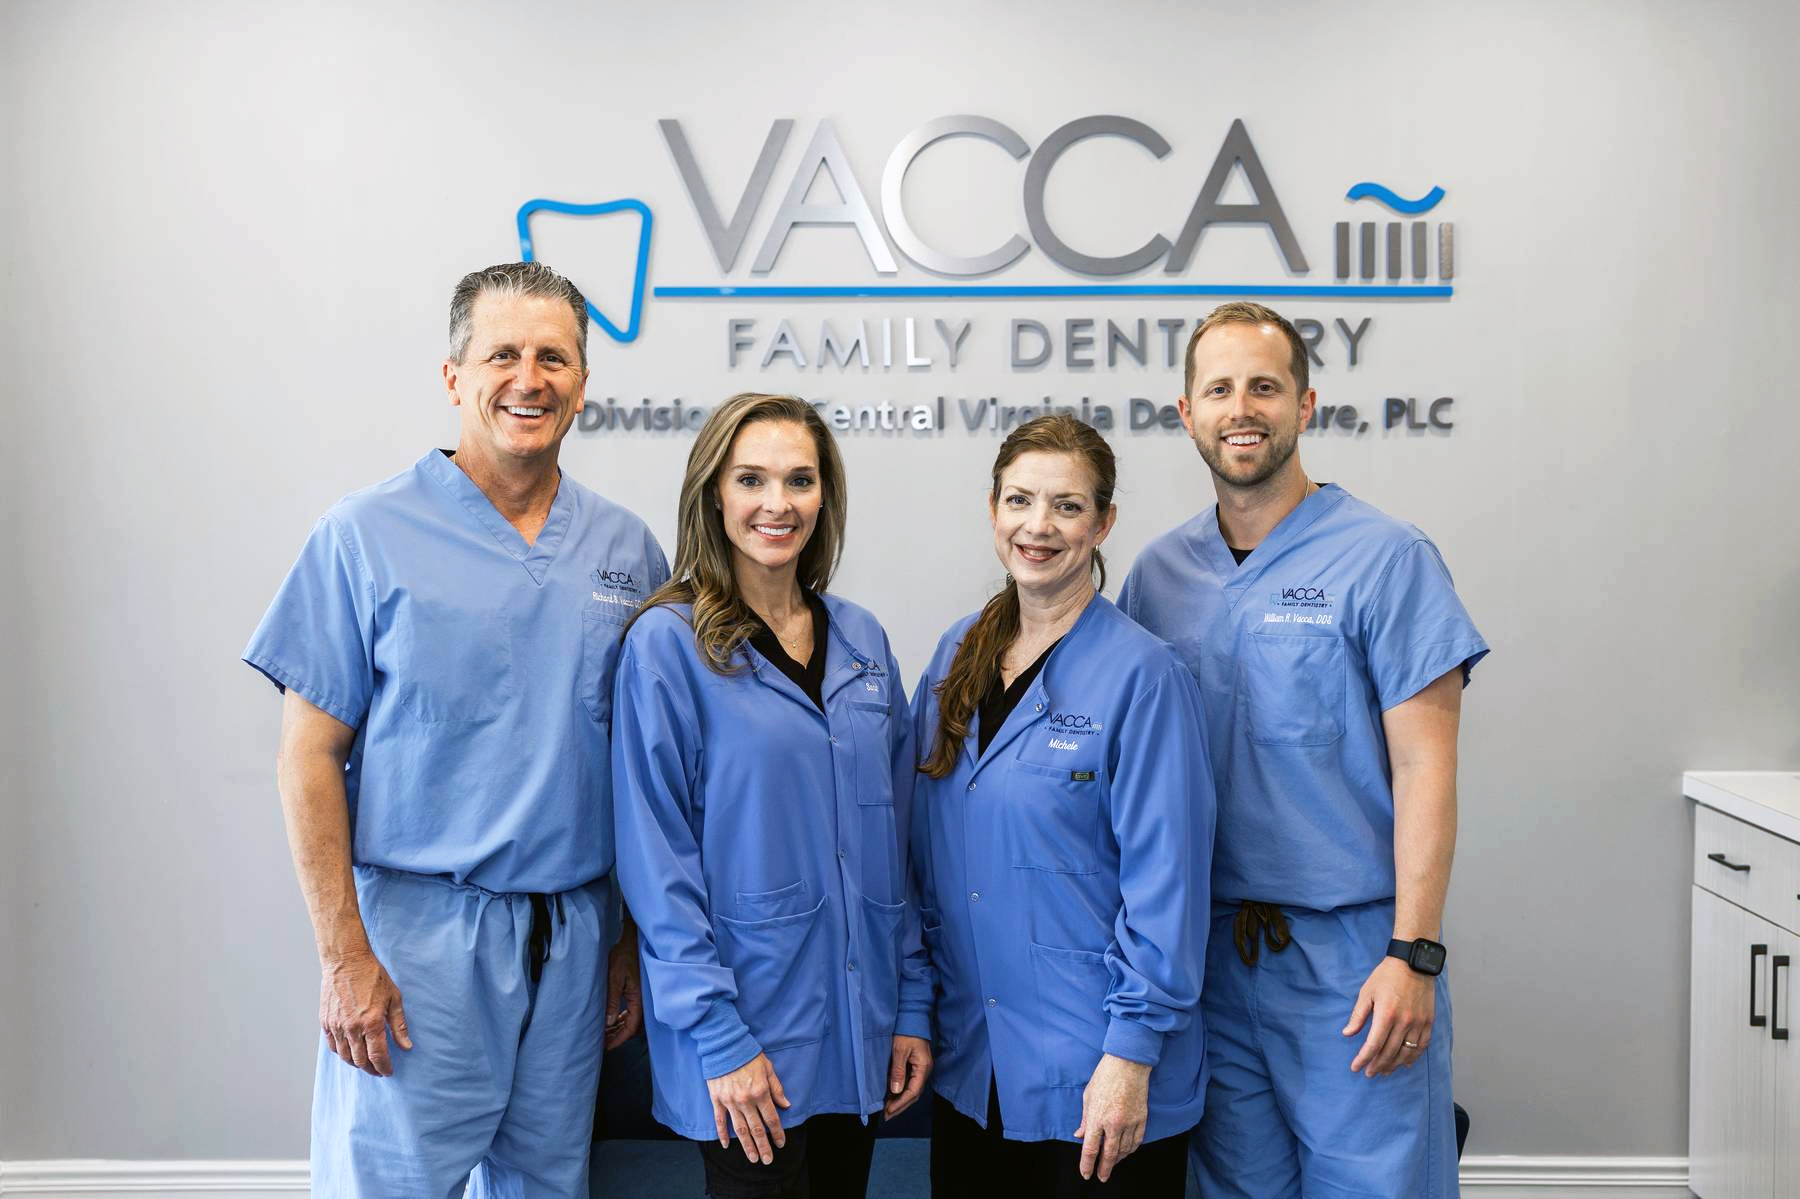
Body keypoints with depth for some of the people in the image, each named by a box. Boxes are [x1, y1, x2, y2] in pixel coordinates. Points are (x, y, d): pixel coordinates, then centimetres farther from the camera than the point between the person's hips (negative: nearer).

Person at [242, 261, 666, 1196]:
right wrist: (344, 956, -11)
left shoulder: (628, 549, 5)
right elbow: (309, 758, -6)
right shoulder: (368, 537, -6)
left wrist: (636, 941, 8)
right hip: (417, 929, -4)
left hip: (576, 934, 4)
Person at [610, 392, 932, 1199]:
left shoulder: (860, 641, 6)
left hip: (860, 1032, 5)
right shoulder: (668, 644, -9)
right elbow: (657, 860, -11)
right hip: (750, 1039, -5)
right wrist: (717, 1034, -15)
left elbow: (894, 838, 9)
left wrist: (912, 1006, 6)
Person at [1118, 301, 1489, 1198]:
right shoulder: (1158, 573, 5)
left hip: (1352, 955, -4)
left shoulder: (1384, 560, -8)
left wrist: (1413, 955, -16)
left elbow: (1424, 769, -11)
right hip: (1209, 950, 4)